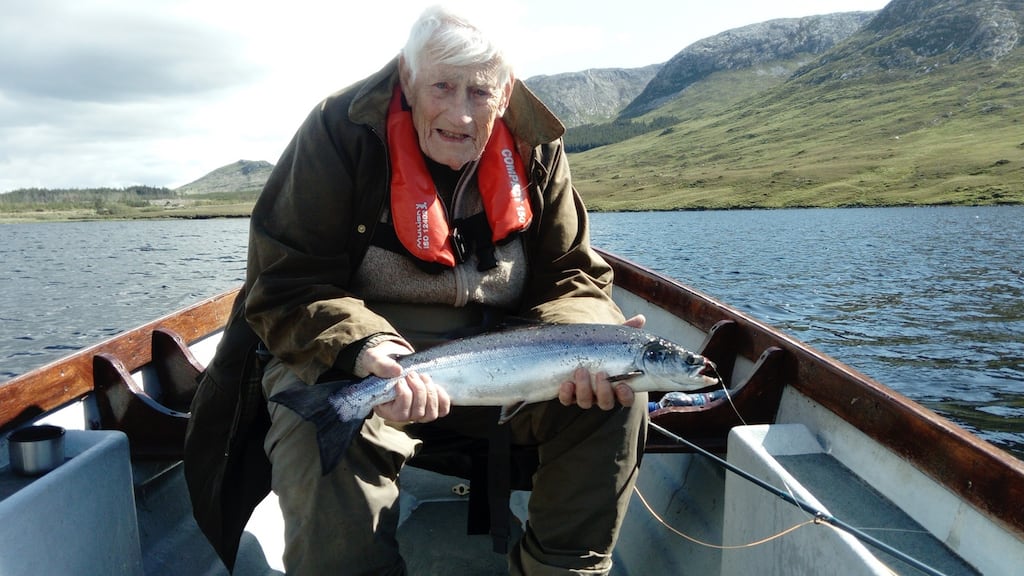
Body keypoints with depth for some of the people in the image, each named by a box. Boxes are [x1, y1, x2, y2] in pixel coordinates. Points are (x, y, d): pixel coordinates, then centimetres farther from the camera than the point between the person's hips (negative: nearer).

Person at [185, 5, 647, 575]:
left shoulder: (536, 148, -2)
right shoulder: (340, 132, -12)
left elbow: (573, 277, 3)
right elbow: (284, 287, -14)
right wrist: (365, 349, -34)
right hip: (345, 367, -3)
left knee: (617, 391, -17)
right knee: (323, 427, -35)